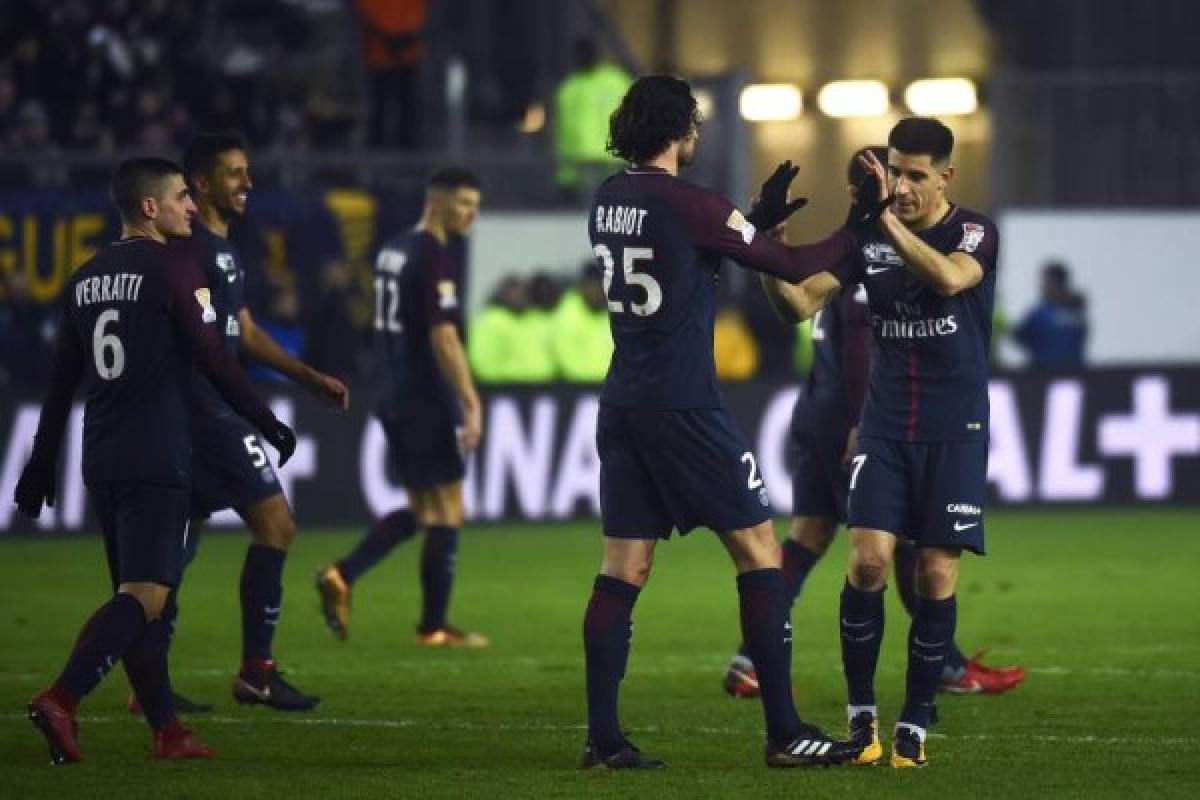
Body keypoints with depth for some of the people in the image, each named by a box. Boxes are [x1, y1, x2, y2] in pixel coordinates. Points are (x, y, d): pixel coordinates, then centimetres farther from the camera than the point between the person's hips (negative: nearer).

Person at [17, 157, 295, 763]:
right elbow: (215, 362, -8)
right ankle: (61, 699, -27)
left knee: (137, 593, 12)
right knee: (145, 594, -12)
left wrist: (43, 462, 22)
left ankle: (165, 729, 13)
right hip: (156, 459, -8)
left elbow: (62, 379, 17)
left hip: (99, 460, 8)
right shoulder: (173, 270, -8)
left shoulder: (86, 278, 13)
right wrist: (270, 426, 1)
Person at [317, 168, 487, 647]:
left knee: (419, 509, 16)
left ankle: (341, 576, 3)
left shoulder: (393, 252, 13)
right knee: (445, 513, 1)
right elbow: (443, 339, -21)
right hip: (428, 403, -9)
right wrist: (471, 404, -21)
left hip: (396, 399, 9)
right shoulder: (435, 259, -15)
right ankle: (434, 628, 4)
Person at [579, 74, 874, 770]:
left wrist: (761, 217, 23)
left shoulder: (608, 200, 9)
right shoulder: (684, 203, -13)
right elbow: (794, 268, -7)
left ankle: (604, 737, 2)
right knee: (759, 550, 0)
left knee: (624, 567, 6)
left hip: (624, 402, 8)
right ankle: (785, 733, -1)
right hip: (683, 405, -7)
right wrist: (857, 231, 8)